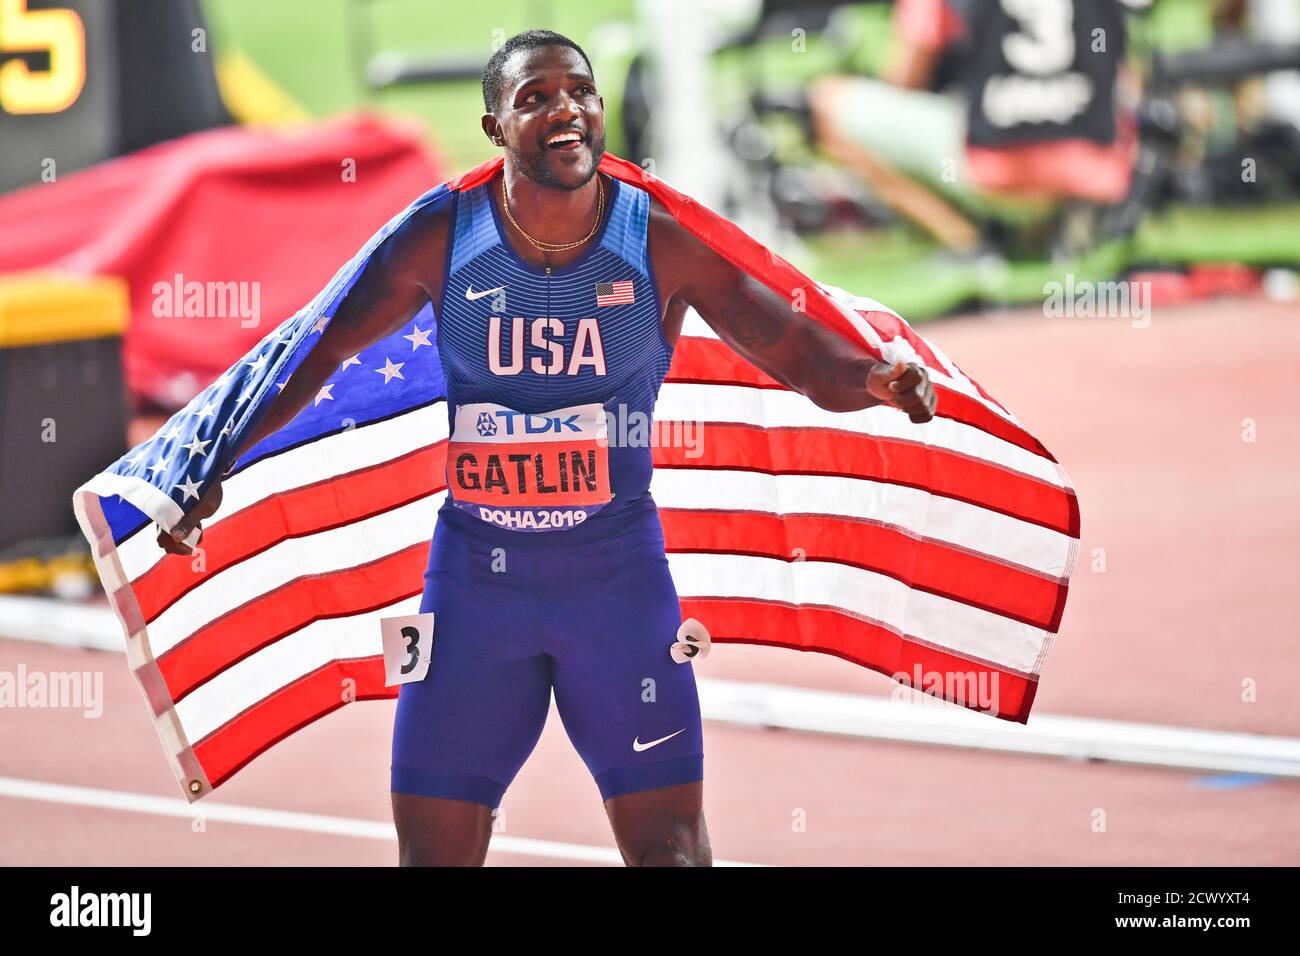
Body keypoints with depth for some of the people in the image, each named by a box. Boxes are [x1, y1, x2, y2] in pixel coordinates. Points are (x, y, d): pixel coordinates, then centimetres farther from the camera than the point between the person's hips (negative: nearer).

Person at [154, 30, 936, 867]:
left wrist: (878, 380, -29)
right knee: (434, 849, 2)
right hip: (474, 570, 1)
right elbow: (322, 353, 6)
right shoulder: (441, 242, -6)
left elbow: (808, 361, -7)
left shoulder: (665, 244, -8)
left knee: (670, 842, -4)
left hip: (618, 574, -1)